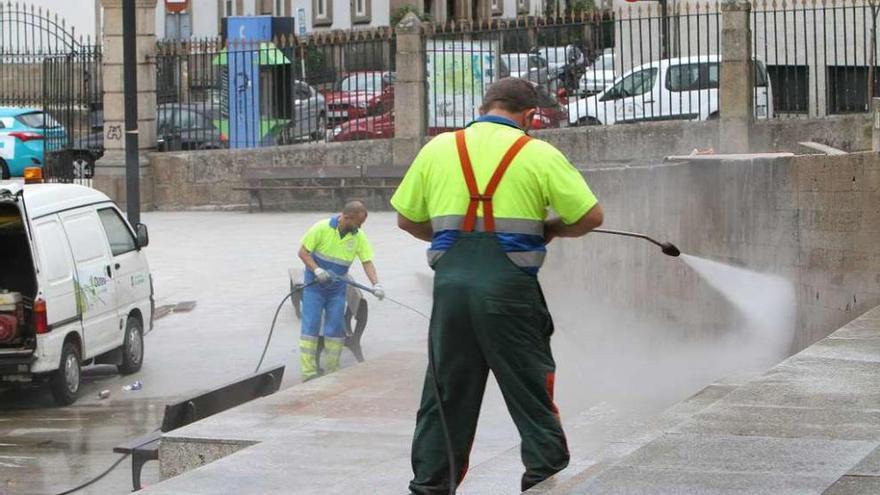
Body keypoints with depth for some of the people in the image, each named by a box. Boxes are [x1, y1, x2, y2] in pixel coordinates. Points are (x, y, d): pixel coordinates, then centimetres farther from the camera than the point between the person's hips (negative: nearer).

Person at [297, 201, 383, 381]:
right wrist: (317, 270, -23)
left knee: (335, 330, 3)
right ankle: (309, 374, -9)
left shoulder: (358, 236, -6)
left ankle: (331, 372, 11)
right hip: (314, 286, -4)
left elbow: (367, 262, -5)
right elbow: (303, 252, -11)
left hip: (337, 289, 4)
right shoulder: (322, 228, -17)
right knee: (310, 327, -7)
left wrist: (376, 284, -20)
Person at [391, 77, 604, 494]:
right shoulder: (538, 155, 1)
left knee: (445, 395, 11)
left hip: (451, 282, 3)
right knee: (533, 393, 7)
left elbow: (407, 220, 16)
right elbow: (591, 216, 1)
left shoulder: (438, 149, 10)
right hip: (510, 286, -3)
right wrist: (549, 229, 17)